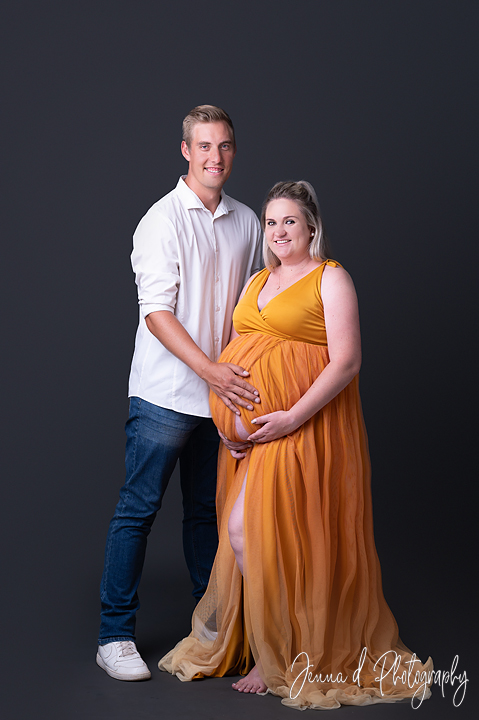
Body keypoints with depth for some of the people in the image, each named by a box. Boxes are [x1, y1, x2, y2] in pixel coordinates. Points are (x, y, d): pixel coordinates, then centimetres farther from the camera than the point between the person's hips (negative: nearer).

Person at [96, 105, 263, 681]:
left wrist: (247, 370, 6)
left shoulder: (245, 223, 10)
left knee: (207, 511, 14)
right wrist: (209, 368, -22)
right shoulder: (164, 219, -8)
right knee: (137, 510, -1)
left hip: (224, 393, 6)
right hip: (166, 394, -5)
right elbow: (156, 311, -14)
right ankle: (114, 635, 8)